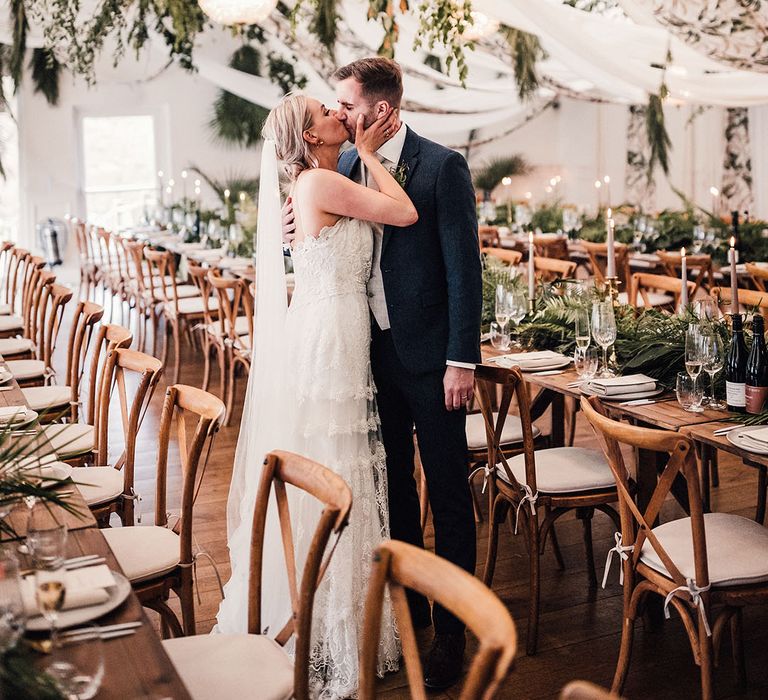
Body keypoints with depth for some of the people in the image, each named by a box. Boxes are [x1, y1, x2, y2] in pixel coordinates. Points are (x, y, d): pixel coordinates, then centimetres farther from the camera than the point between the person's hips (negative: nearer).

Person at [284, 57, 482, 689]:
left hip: (428, 353, -6)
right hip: (372, 349, 6)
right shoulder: (345, 165, 7)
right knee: (392, 482, 16)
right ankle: (406, 602, 33)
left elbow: (464, 266, -12)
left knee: (447, 491, 4)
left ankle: (453, 626, 15)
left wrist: (462, 359, -15)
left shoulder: (442, 166, -11)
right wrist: (297, 227, -8)